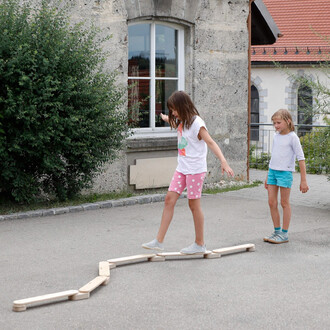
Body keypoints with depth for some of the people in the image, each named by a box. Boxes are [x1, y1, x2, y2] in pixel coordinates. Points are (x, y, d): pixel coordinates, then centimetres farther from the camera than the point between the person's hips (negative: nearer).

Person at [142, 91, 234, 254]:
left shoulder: (196, 123, -15)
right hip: (182, 168, 8)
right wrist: (167, 119, 51)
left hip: (195, 169, -8)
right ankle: (159, 241, 3)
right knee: (169, 199, 1)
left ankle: (199, 244, 12)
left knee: (194, 204, -1)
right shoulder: (181, 122, 9)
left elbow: (211, 142, -23)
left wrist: (223, 162, -32)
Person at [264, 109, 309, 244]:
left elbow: (301, 158, -9)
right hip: (272, 171, 7)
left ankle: (284, 234, 6)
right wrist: (268, 176, 21)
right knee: (271, 202, 5)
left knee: (284, 203, 0)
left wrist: (303, 180, -11)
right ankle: (277, 231, 16)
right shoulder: (276, 136, 12)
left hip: (285, 172, -7)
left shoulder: (292, 137, -8)